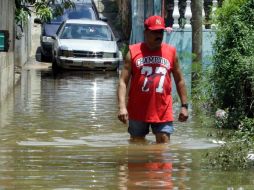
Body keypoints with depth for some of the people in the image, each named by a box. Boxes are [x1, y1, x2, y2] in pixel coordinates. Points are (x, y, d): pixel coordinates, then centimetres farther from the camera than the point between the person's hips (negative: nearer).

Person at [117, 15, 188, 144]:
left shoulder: (171, 52, 7)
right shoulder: (133, 52, 1)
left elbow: (179, 80, 15)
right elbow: (123, 81, -3)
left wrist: (184, 105, 9)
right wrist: (122, 106, -15)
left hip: (163, 112, 1)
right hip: (138, 112, -1)